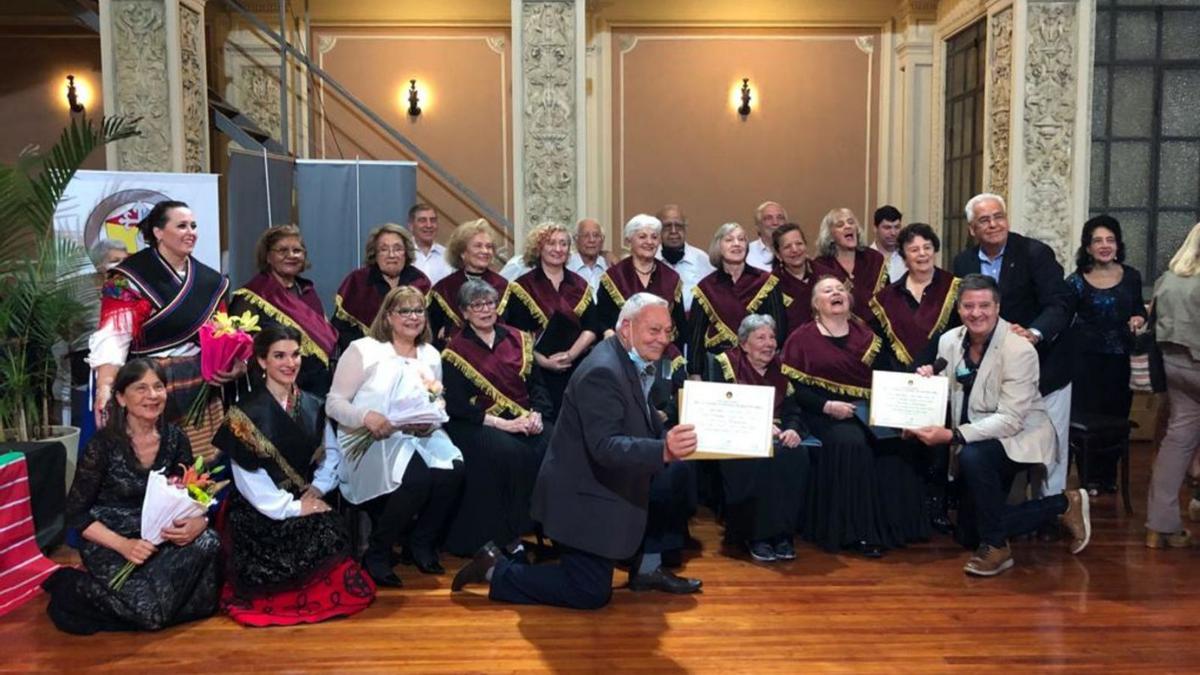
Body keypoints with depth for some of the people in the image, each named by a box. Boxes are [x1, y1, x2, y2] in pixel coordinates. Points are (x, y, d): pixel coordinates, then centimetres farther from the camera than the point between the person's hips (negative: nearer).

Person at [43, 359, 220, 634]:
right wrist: (122, 545, -24)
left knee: (207, 542, -26)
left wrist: (198, 522, -22)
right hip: (110, 544, -4)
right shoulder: (104, 444, -13)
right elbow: (76, 513, -9)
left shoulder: (175, 438, -1)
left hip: (160, 538, 4)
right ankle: (71, 585, 1)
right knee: (152, 610, -26)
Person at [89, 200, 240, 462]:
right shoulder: (131, 278, -5)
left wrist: (234, 364, -4)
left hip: (201, 393, 5)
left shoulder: (210, 281, 12)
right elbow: (112, 338, -15)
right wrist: (105, 388, -30)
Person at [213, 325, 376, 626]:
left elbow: (330, 452, 10)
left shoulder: (312, 406, 8)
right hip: (261, 511, -5)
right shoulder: (246, 413, -8)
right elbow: (248, 477, -12)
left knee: (334, 533, -19)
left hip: (305, 501, 5)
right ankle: (286, 590, 6)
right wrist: (290, 507, -16)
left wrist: (319, 486, -9)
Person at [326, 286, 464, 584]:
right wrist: (366, 417, -23)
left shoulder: (431, 355, 16)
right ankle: (377, 553, -10)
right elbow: (333, 402, -4)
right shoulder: (363, 350, 0)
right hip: (370, 443, -5)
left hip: (420, 439, 5)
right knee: (417, 477, -34)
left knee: (452, 468, -27)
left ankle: (423, 543, -3)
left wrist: (430, 423, -9)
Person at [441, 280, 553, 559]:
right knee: (508, 453, -35)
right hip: (480, 425, -4)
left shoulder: (517, 339, 15)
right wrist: (501, 423, -16)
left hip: (526, 419, 4)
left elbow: (537, 384, 13)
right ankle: (507, 535, -21)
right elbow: (456, 406, -6)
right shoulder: (456, 351, 2)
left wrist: (537, 414, -8)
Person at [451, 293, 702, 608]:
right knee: (591, 594, -3)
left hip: (603, 485, 10)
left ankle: (647, 568, 17)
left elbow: (645, 425, 10)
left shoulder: (635, 362, 5)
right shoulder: (602, 372, -26)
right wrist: (664, 451, -49)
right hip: (583, 497, -9)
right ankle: (496, 570, 9)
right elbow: (605, 447, -35)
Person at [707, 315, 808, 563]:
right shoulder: (724, 364, 4)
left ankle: (784, 534, -21)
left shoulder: (780, 367, 17)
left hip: (777, 436, 4)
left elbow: (792, 410, 11)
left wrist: (792, 429, -14)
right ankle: (756, 536, -24)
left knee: (797, 455, -29)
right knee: (761, 459, -36)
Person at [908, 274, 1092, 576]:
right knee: (970, 529, 2)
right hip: (974, 439, 7)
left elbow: (1010, 420, -25)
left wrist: (951, 435, -34)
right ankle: (1062, 505, 21)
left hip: (1021, 437, -6)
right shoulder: (949, 341, -3)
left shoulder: (1019, 350, -20)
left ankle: (995, 547, -14)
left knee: (972, 457, -37)